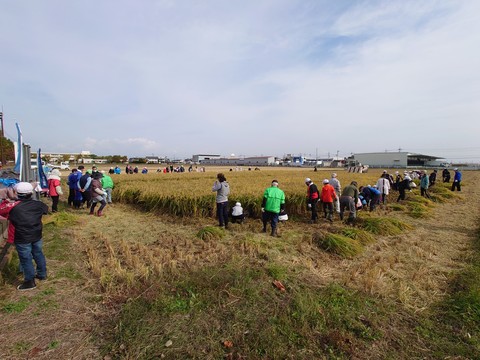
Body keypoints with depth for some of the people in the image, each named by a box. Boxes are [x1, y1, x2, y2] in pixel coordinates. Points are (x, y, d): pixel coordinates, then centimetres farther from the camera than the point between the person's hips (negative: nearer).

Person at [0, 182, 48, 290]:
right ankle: (42, 274, 37)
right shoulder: (38, 204, -6)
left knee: (26, 259, 9)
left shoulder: (13, 206, -20)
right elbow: (46, 209, 16)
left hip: (22, 239, -4)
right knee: (38, 254, 21)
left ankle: (30, 282, 22)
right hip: (37, 236, 5)